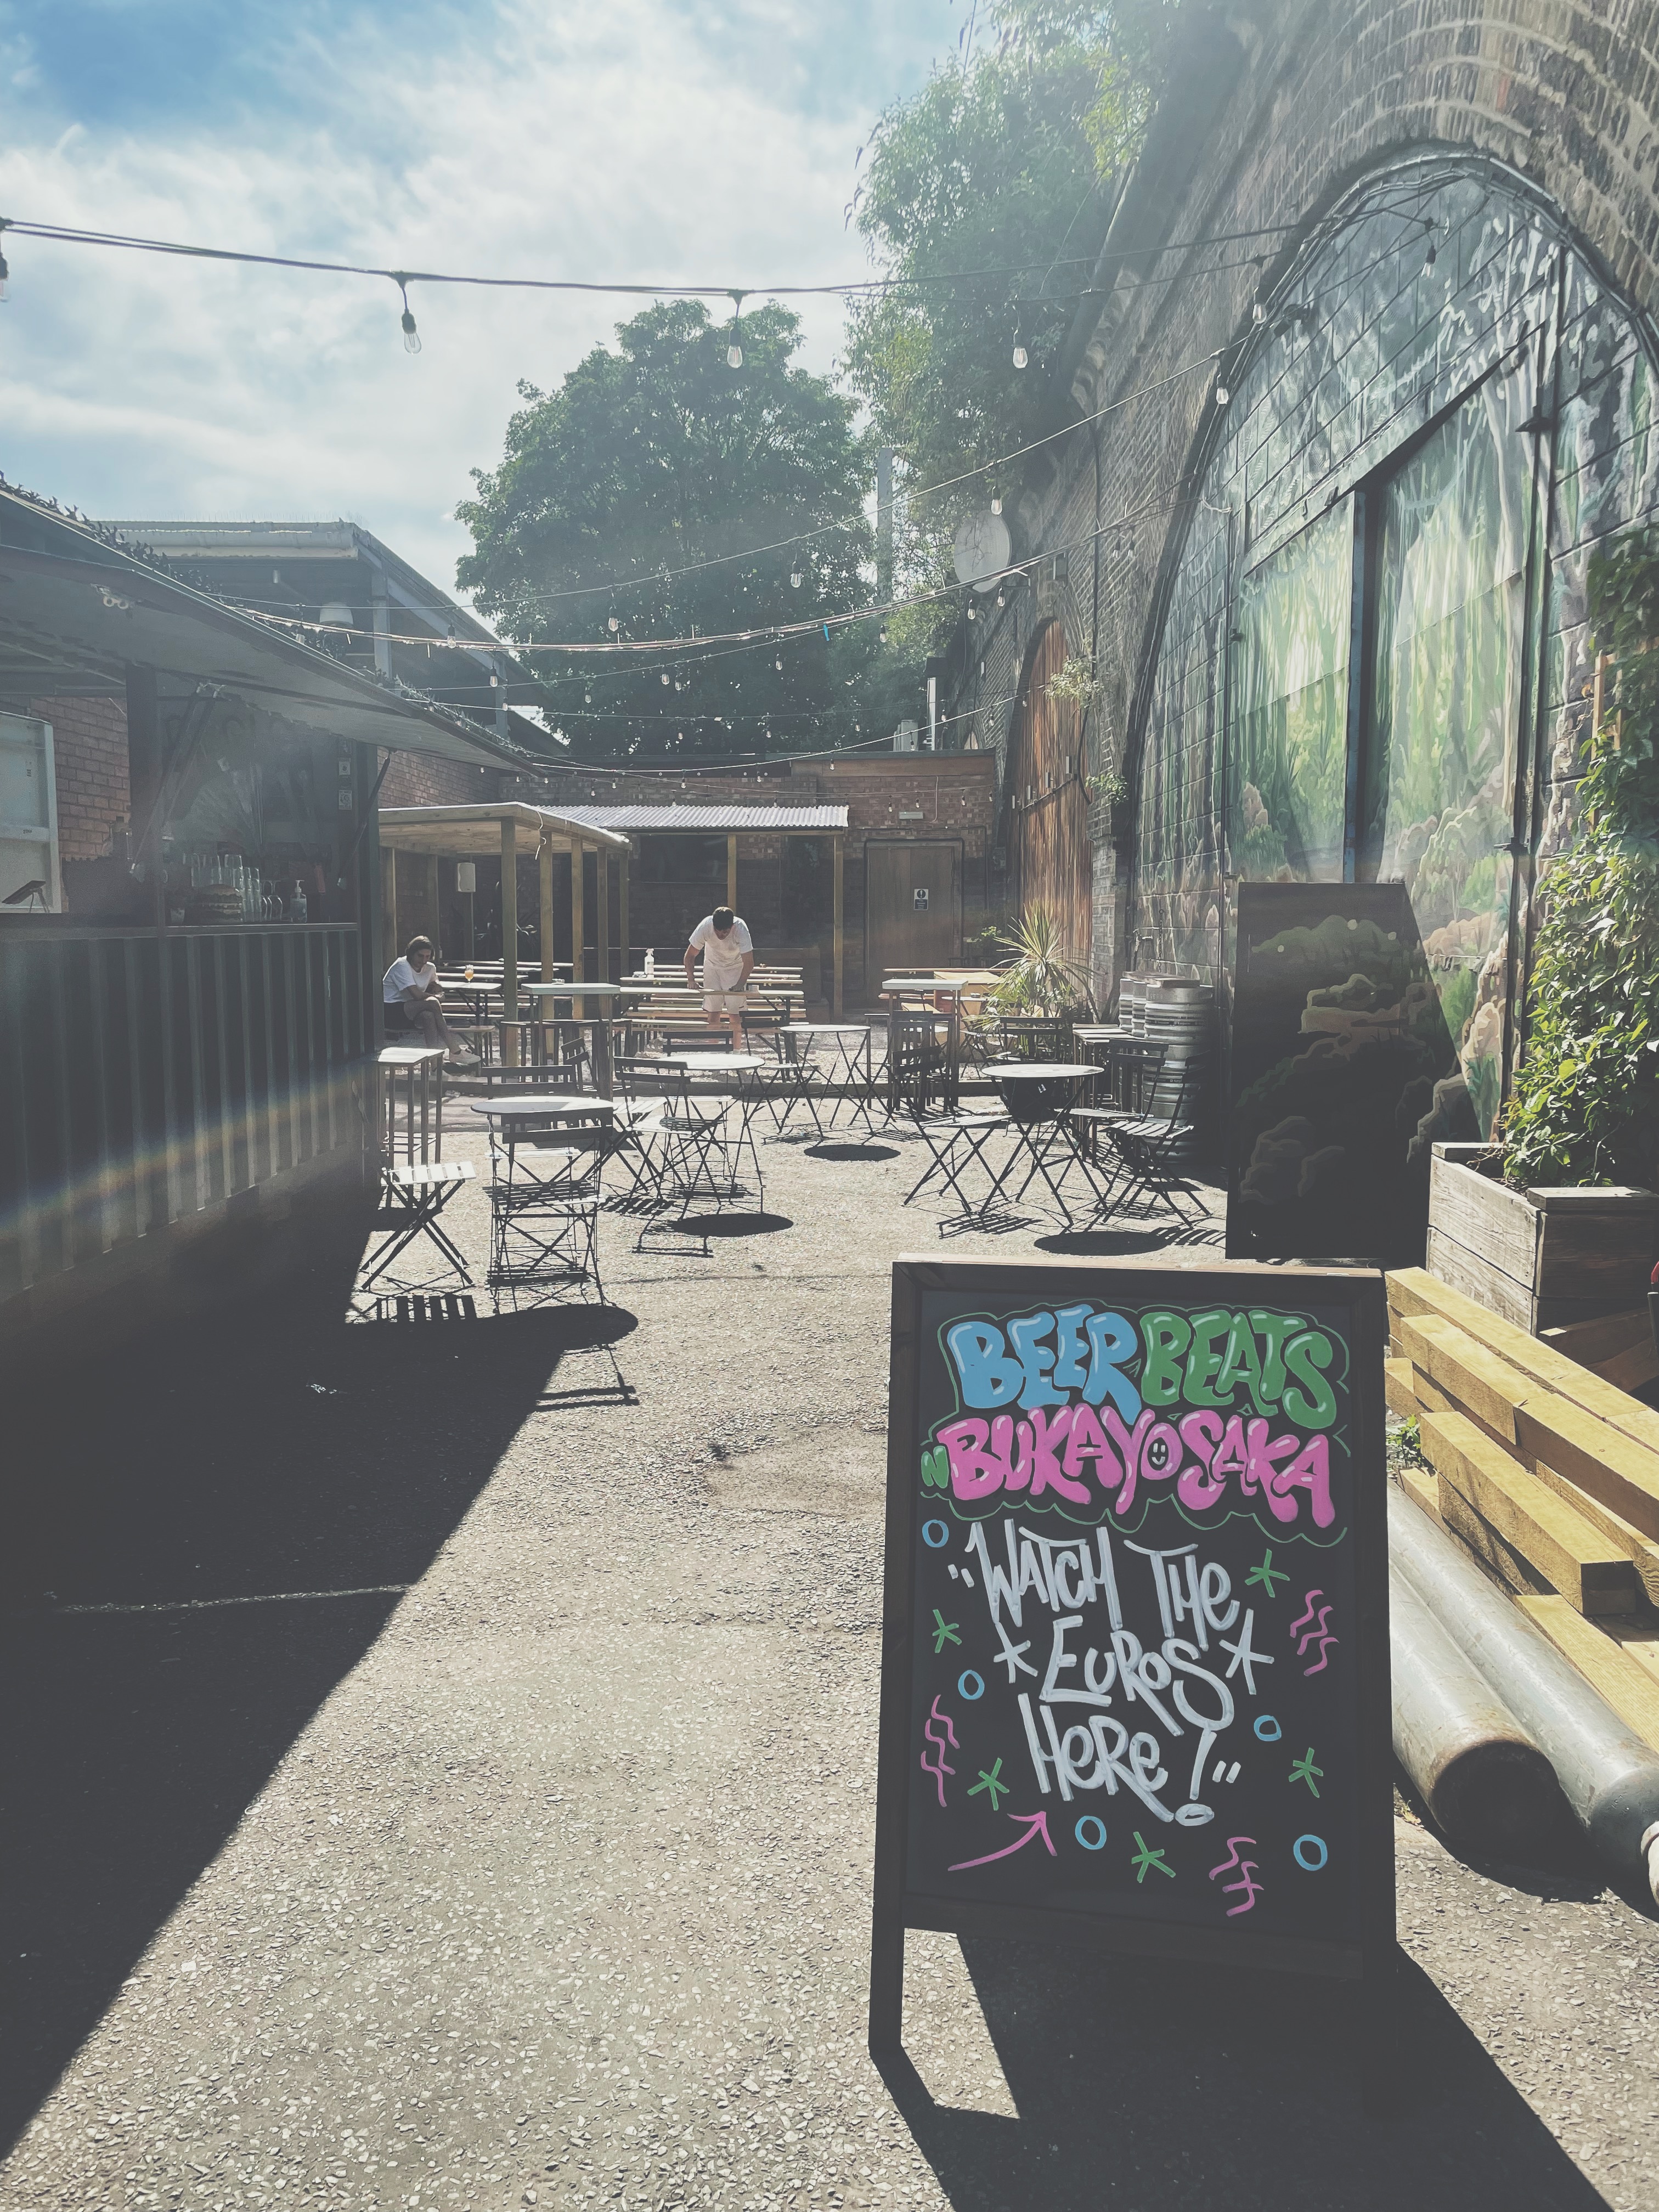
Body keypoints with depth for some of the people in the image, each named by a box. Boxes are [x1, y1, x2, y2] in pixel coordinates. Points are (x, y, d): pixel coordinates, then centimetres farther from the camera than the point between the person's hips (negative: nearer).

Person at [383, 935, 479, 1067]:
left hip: (411, 1013, 7)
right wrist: (436, 997, -5)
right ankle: (455, 1052, -29)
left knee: (429, 1016, -31)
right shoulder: (402, 966, -13)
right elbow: (416, 995, -21)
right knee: (432, 1003, -28)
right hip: (391, 1011, -7)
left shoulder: (430, 968, 9)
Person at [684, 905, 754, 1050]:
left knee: (734, 1013, -9)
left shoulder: (740, 929, -33)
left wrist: (739, 985, -38)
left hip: (735, 967, -2)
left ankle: (737, 1052, -2)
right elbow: (690, 955, -18)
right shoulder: (705, 926, -29)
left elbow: (749, 962, -29)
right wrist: (691, 979, -30)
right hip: (712, 966, 2)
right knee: (713, 1012, -1)